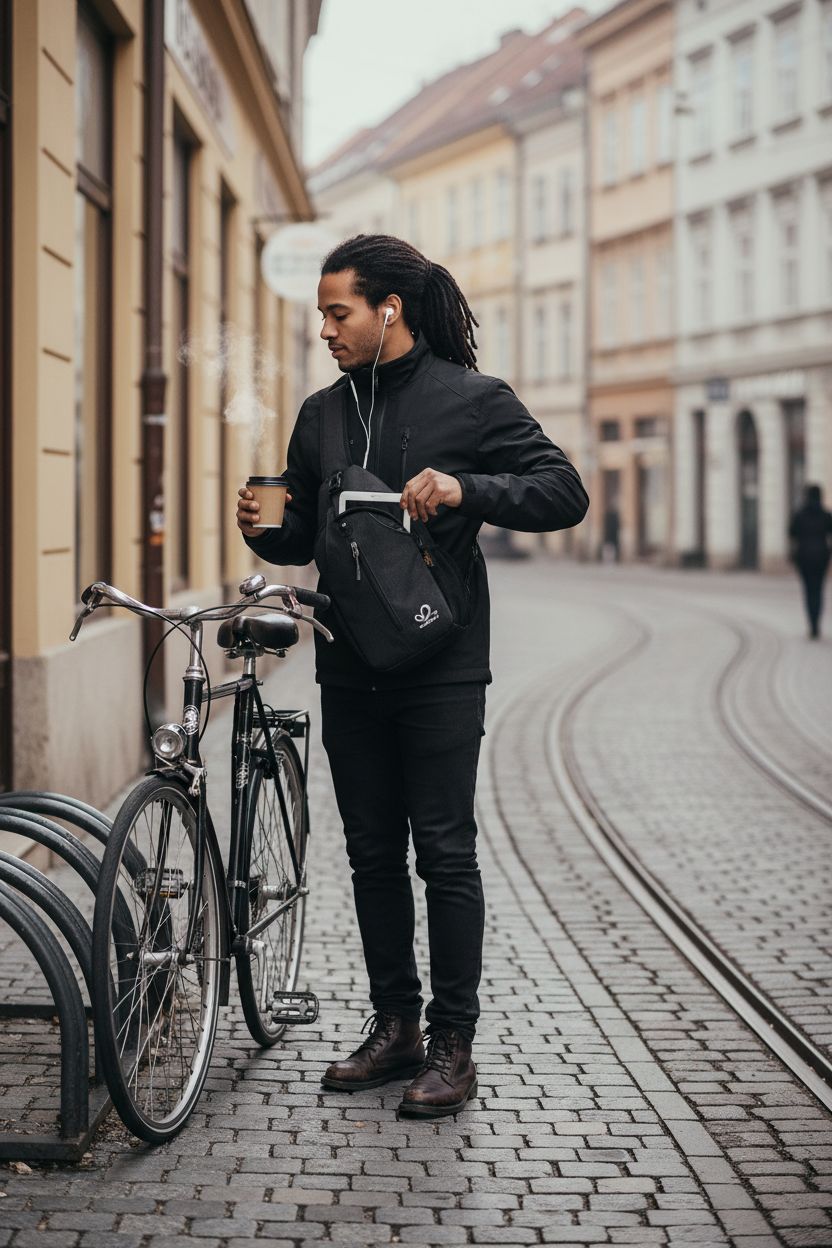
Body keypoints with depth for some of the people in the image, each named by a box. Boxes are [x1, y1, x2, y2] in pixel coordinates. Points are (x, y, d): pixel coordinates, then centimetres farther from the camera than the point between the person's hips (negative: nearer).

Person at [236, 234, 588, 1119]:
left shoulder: (472, 399, -3)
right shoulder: (322, 414, 13)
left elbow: (565, 494, -8)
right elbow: (306, 535, 18)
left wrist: (466, 489, -23)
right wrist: (266, 530, -5)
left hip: (440, 670, -5)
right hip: (349, 671, 5)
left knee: (444, 854, -3)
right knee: (373, 853, 10)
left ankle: (453, 1044, 5)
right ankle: (394, 1026, 20)